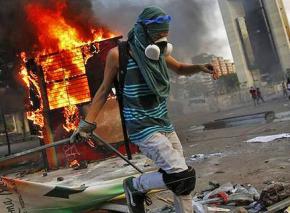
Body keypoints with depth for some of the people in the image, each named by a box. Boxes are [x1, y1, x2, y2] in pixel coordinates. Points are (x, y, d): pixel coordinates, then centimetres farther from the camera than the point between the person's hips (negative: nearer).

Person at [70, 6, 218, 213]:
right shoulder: (119, 54, -13)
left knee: (184, 179, 11)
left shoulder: (158, 52, 2)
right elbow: (105, 89, -2)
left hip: (164, 125, 7)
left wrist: (200, 67, -2)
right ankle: (135, 186, 9)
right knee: (182, 177, -17)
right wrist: (87, 123, -1)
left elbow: (181, 69, 19)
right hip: (142, 129, -7)